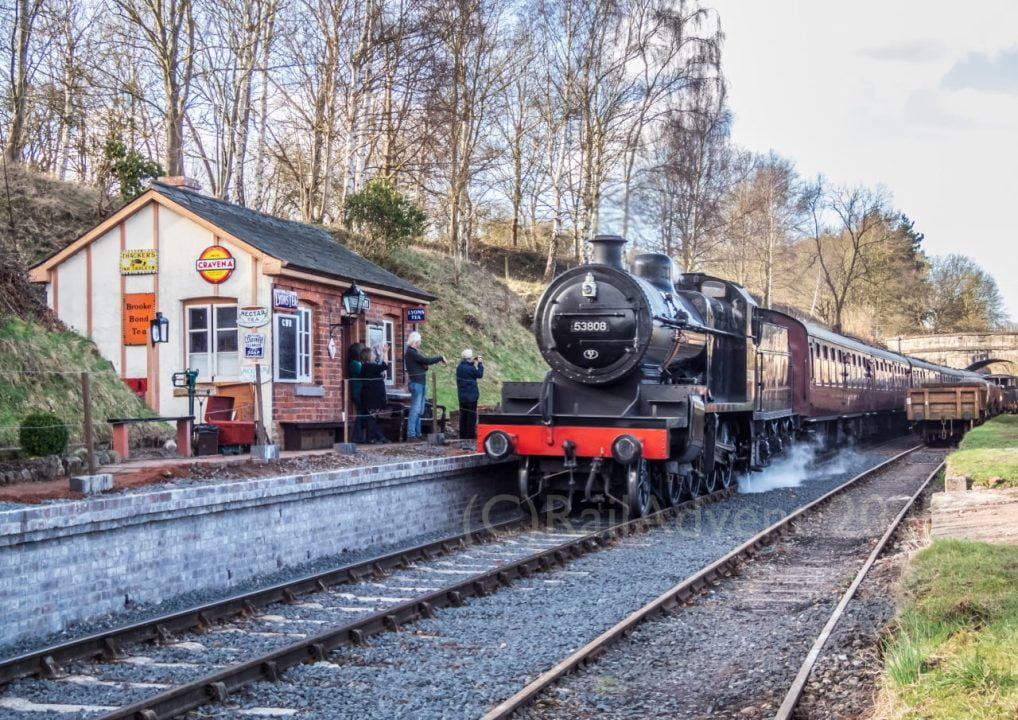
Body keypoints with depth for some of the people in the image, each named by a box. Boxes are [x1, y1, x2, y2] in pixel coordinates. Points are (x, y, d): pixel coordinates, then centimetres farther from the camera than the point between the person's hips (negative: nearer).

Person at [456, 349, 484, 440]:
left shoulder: (460, 367, 3)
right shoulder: (470, 368, -20)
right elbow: (479, 374, -7)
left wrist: (473, 362, 11)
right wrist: (480, 363, 1)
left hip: (462, 395, 8)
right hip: (471, 396, -8)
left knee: (463, 415, 13)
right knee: (471, 415, 0)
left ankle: (463, 435, 18)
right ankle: (470, 435, 2)